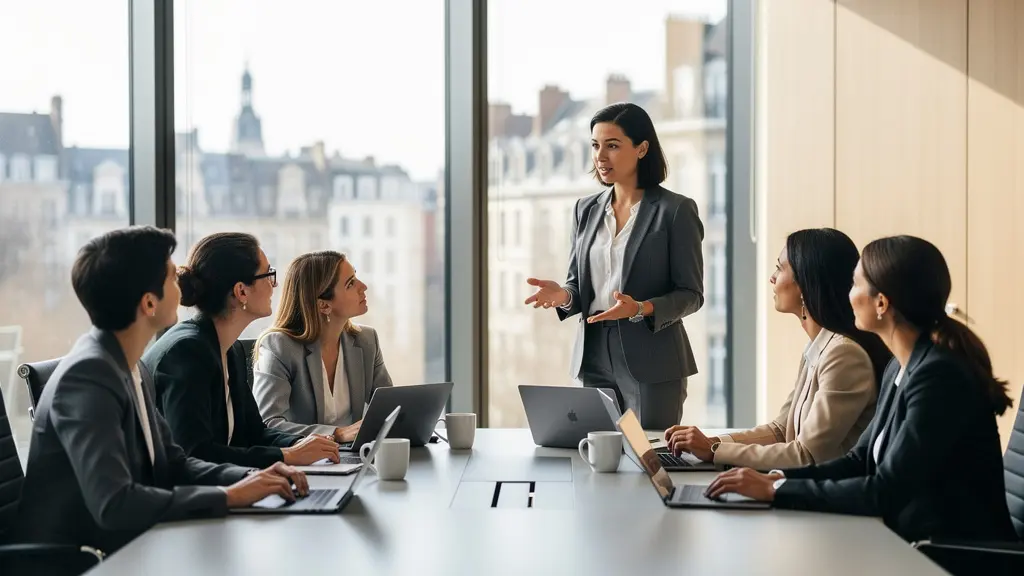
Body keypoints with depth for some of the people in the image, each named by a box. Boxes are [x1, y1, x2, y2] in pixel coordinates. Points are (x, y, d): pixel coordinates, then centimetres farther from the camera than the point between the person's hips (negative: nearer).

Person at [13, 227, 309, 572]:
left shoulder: (134, 370, 5)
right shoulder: (87, 376, -21)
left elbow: (173, 464, 12)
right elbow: (113, 504, -29)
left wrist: (250, 478, -5)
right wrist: (228, 496, -22)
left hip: (120, 550, 8)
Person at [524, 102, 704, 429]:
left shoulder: (676, 210, -5)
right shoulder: (586, 210, 11)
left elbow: (691, 294, -5)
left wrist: (641, 309, -22)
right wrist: (564, 296, -8)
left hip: (651, 362, -4)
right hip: (594, 357, 5)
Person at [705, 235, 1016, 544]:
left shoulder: (940, 376, -21)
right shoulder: (900, 367, 8)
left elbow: (886, 491, -23)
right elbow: (862, 460, 10)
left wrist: (776, 490, -19)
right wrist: (778, 478, -4)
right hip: (913, 542, 8)